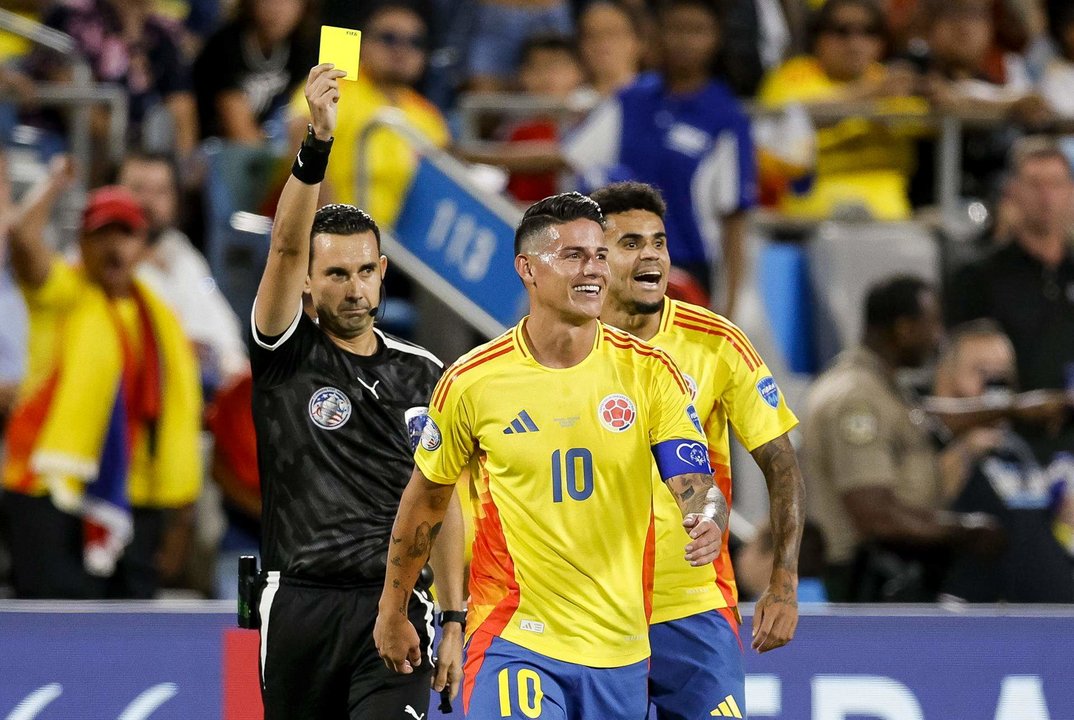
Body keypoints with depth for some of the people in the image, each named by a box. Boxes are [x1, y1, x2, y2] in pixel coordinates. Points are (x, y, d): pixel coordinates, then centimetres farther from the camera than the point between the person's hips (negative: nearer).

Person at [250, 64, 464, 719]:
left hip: (395, 606, 1)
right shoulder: (285, 353, 2)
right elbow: (287, 246, -16)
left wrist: (454, 621, 7)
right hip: (301, 608, -1)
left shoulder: (423, 376, 11)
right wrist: (318, 142, -30)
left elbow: (442, 502, 14)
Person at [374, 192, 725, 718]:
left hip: (620, 647, 2)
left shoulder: (649, 371, -2)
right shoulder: (471, 382, -4)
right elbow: (425, 497, 10)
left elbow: (696, 482, -7)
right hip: (513, 639, -2)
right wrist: (392, 612, 16)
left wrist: (707, 521, -31)